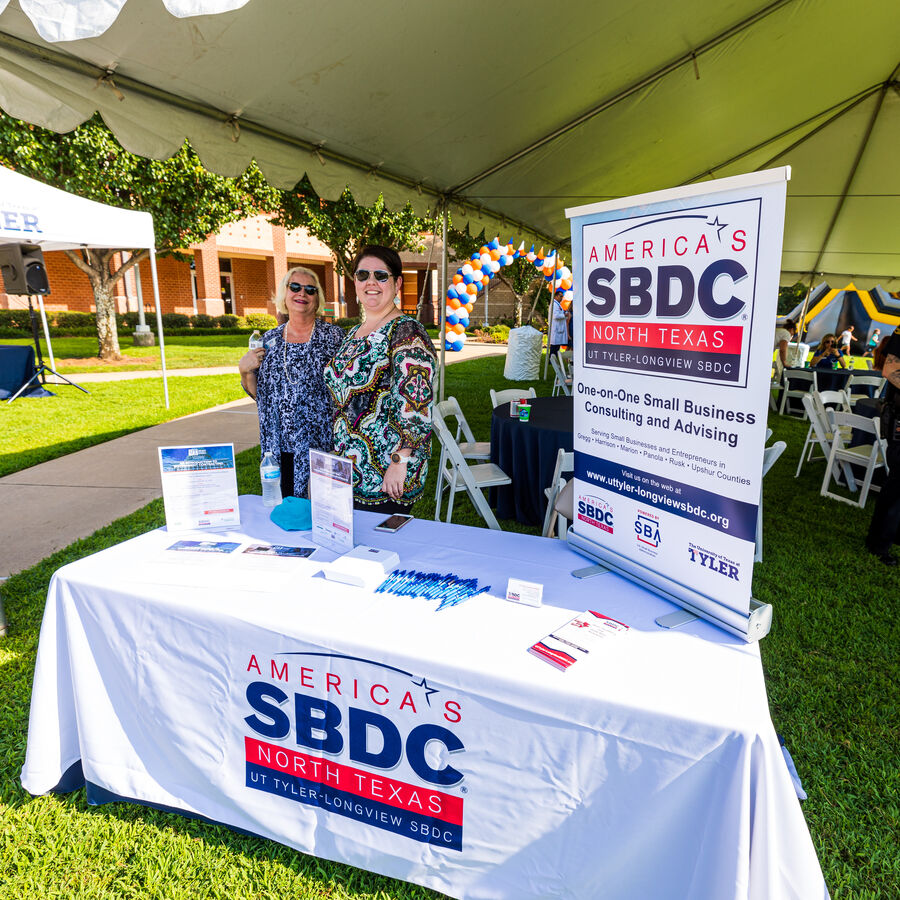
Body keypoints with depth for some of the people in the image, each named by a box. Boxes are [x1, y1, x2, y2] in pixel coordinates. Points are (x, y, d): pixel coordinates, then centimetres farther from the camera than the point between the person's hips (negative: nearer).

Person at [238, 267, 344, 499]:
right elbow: (257, 393, 14)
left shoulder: (334, 336, -2)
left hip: (322, 445, -3)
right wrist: (245, 370, -3)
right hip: (278, 449, 3)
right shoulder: (269, 340, 9)